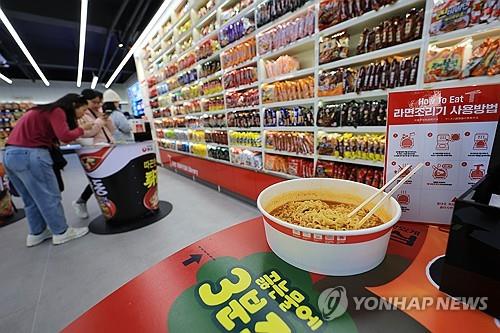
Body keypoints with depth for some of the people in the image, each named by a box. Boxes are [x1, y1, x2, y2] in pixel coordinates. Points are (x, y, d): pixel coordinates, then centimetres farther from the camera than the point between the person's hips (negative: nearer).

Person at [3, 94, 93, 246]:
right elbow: (64, 136, -20)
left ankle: (36, 233, 27)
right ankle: (61, 232, 12)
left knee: (32, 199, 17)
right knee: (49, 197, 1)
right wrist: (81, 129, -4)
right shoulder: (57, 111, -7)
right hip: (29, 154, -10)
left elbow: (52, 137, 12)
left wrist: (78, 132, 7)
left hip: (10, 154, 10)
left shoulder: (48, 111, 20)